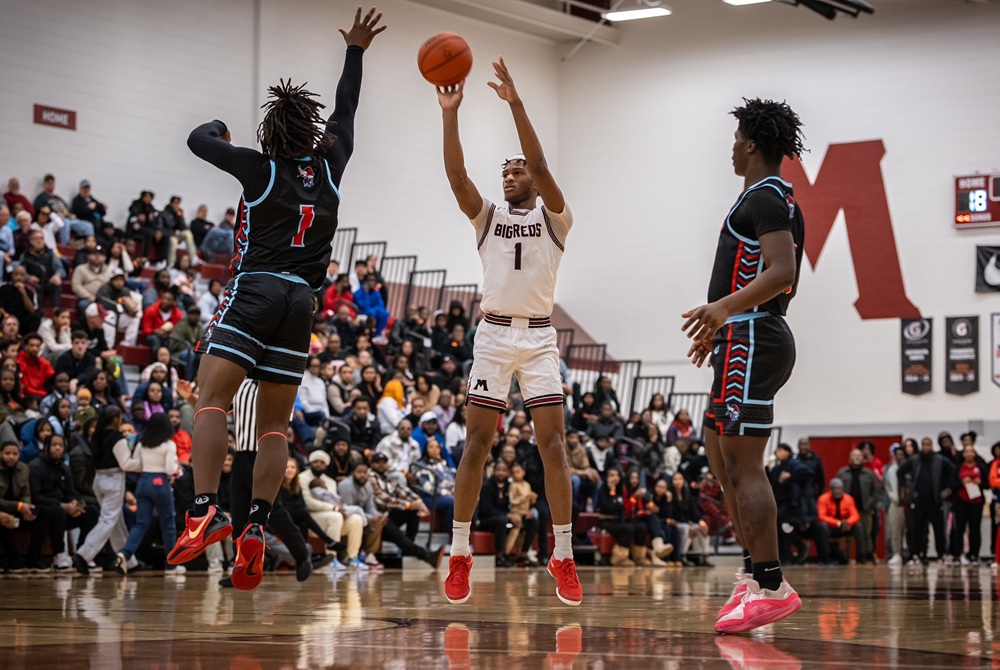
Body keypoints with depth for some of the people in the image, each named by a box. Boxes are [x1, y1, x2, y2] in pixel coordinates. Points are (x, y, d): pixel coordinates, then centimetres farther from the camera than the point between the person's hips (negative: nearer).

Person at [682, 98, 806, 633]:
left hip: (751, 342, -11)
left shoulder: (765, 198, -12)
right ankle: (754, 570, 16)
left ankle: (771, 588, -13)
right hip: (744, 341, 11)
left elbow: (781, 272, -26)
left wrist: (725, 306, -37)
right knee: (719, 451, 15)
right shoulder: (774, 198, 21)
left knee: (743, 463, -12)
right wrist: (722, 327, 35)